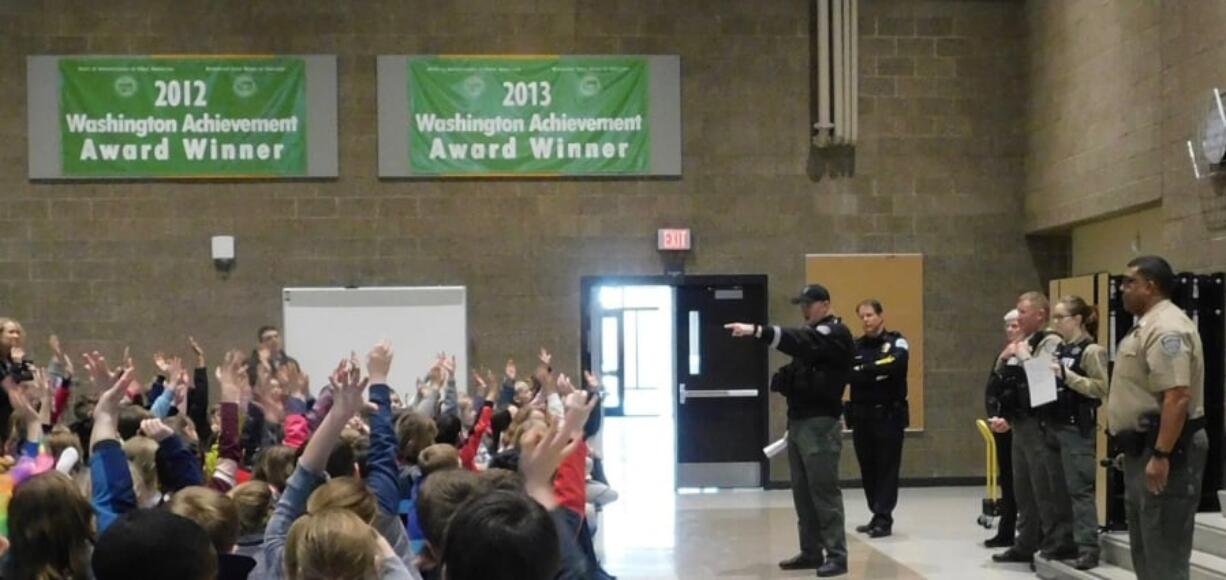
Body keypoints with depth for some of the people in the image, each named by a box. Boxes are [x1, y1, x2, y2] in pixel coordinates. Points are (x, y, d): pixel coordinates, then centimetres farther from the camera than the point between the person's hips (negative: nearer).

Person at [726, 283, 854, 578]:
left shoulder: (835, 334, -10)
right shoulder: (811, 334, 21)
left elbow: (799, 341, -27)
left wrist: (757, 330, -37)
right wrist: (785, 380, -2)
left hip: (820, 423, -9)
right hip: (799, 420, 9)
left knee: (824, 490, -10)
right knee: (802, 491, 10)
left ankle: (836, 555, -7)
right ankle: (811, 552, 16)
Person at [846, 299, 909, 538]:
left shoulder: (897, 343, 0)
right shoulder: (854, 347, 11)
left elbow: (894, 365, -20)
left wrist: (863, 370, -17)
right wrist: (876, 372, -17)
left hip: (888, 415, -4)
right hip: (861, 416, 4)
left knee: (887, 468, -5)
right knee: (868, 469, 7)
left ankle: (883, 519, -4)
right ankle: (878, 516, 16)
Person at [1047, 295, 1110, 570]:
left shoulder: (1091, 351, -9)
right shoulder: (1060, 349, 14)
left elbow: (1102, 388, -19)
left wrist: (1067, 375, -21)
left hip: (1078, 428, -8)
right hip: (1055, 425, 8)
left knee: (1080, 489, -7)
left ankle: (1088, 549, -4)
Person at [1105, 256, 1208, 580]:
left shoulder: (1165, 328, -18)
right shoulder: (1147, 325, 16)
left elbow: (1177, 397, -26)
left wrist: (1161, 455, -28)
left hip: (1164, 450, -11)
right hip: (1144, 448, 11)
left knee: (1164, 553, -8)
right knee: (1145, 547, 17)